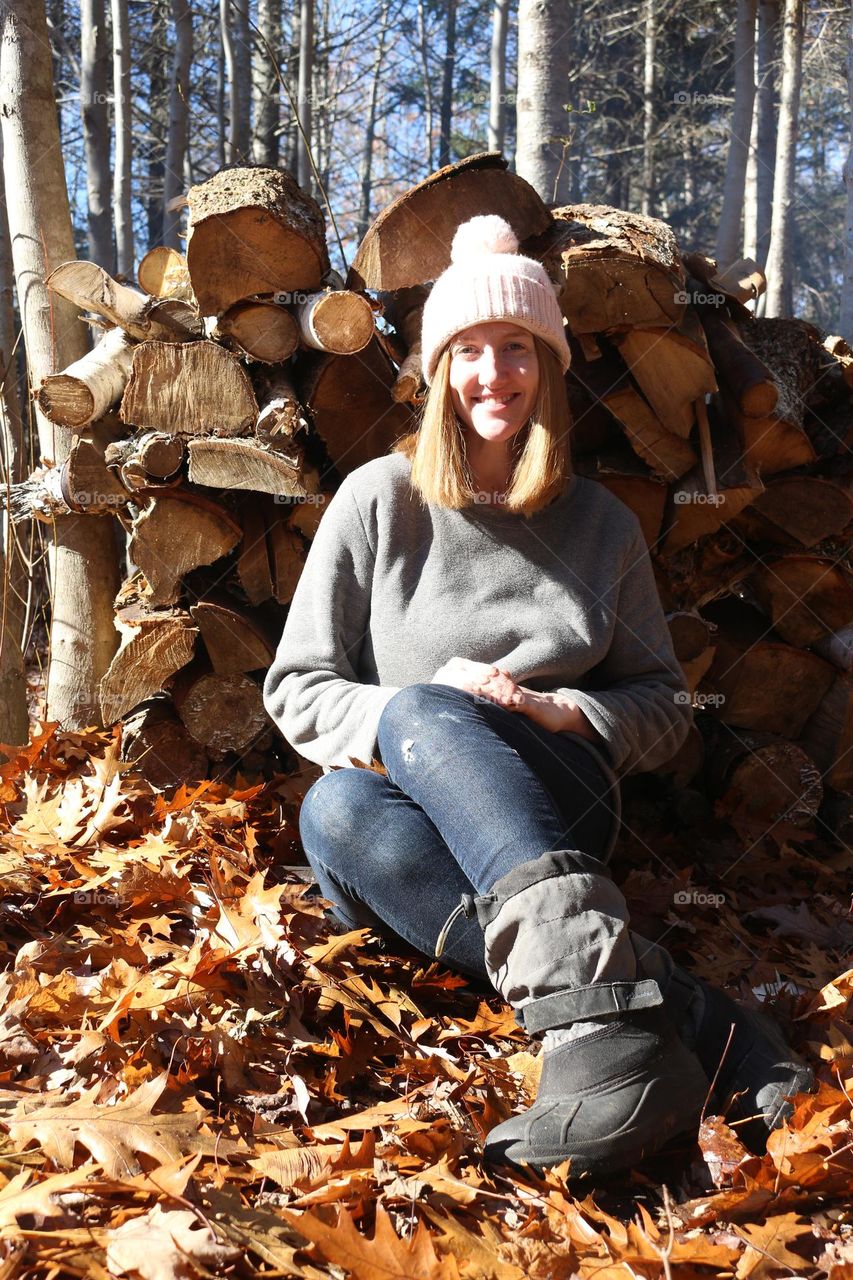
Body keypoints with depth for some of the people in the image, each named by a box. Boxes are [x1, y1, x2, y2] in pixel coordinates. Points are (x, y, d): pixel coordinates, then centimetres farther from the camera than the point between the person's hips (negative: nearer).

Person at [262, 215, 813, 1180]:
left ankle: (591, 1012, -53)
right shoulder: (380, 500, 5)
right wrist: (402, 711, -16)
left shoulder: (600, 525, 10)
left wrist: (569, 715, -10)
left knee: (423, 716, -33)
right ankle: (687, 1017, -44)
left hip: (553, 808, -1)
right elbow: (296, 689, 4)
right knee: (335, 809, -36)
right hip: (404, 818, 1)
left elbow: (664, 707, 12)